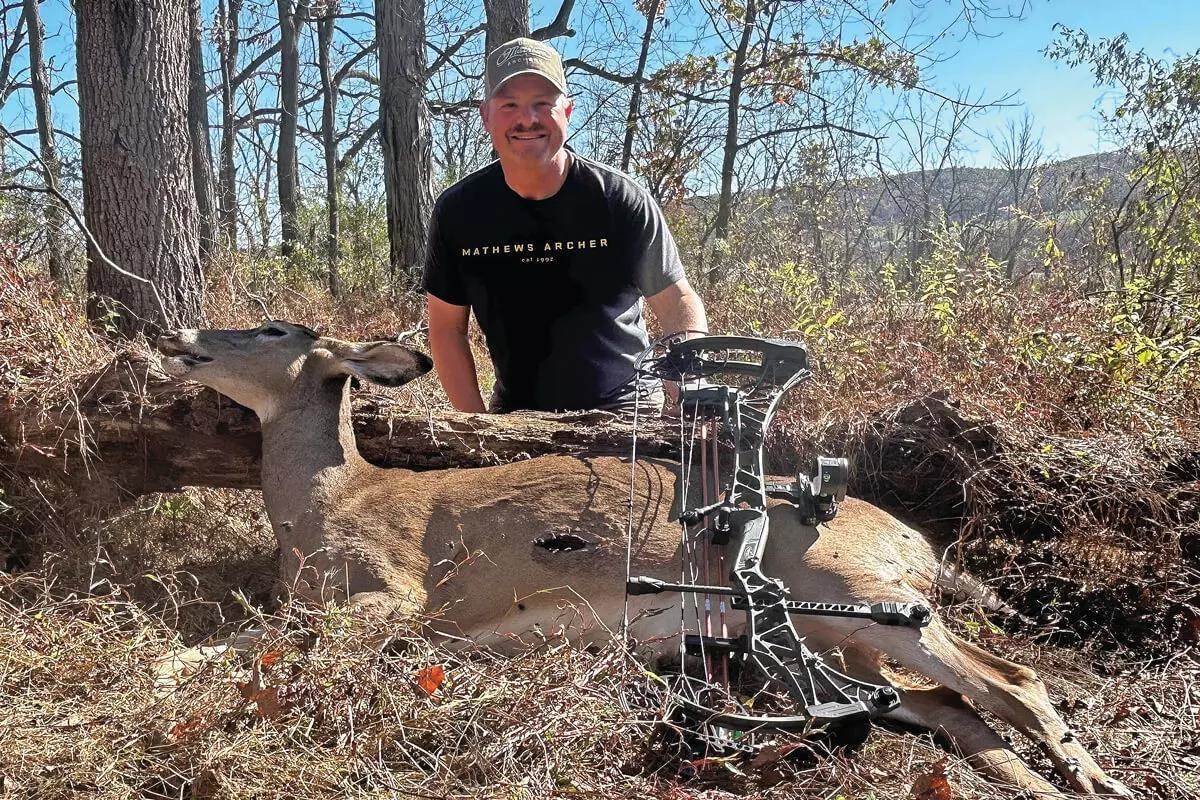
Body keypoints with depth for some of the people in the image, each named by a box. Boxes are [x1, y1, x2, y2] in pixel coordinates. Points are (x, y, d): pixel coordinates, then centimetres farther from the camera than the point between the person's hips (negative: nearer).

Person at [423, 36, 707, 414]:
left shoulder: (623, 200, -10)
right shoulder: (457, 210, -4)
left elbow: (678, 302, -1)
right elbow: (447, 328, 3)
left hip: (624, 408, -1)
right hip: (515, 411, 2)